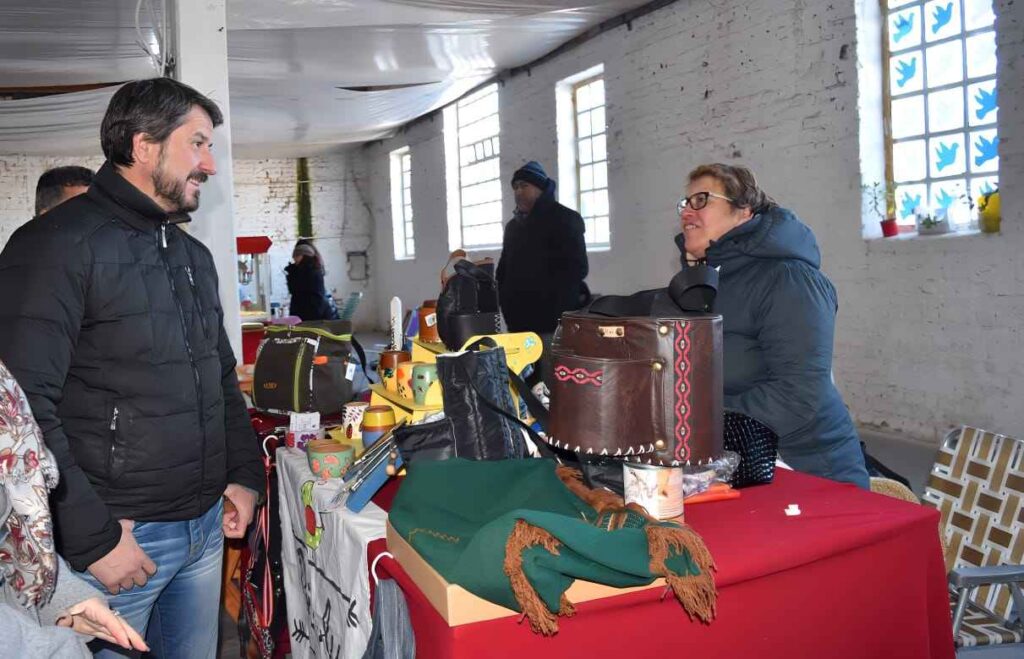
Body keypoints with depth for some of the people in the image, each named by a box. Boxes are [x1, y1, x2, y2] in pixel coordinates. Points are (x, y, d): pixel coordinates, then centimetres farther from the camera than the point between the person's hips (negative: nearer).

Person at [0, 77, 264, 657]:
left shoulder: (194, 255, 13)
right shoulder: (60, 245, -13)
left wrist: (245, 474, 11)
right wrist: (90, 538, -19)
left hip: (206, 526, 7)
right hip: (119, 536, -7)